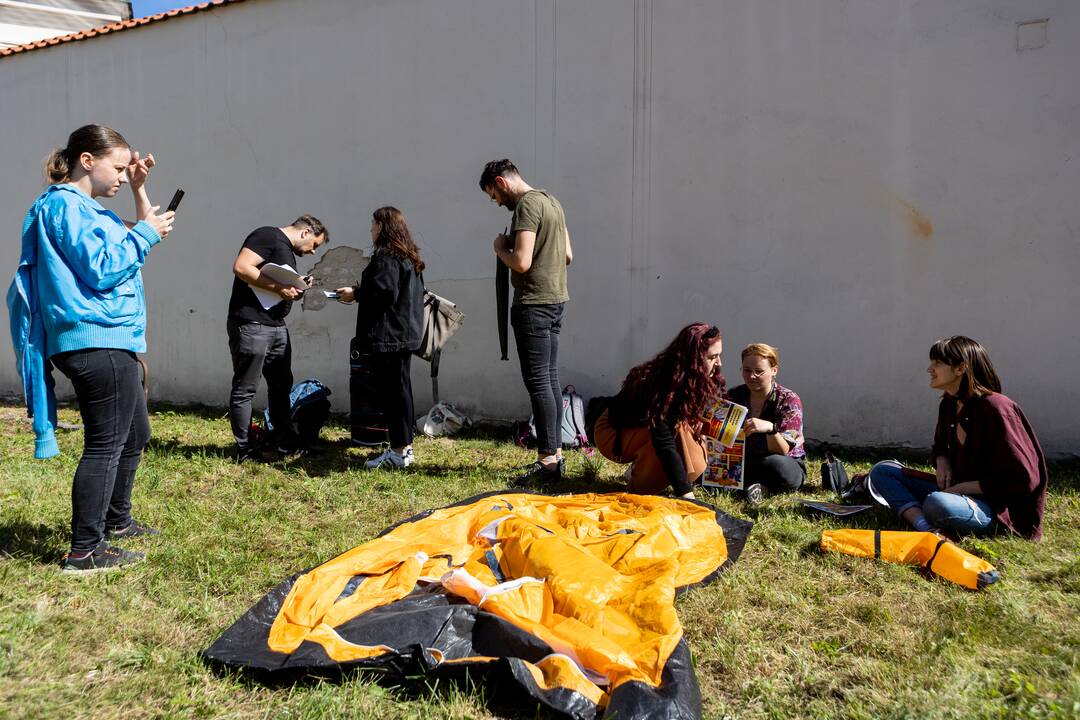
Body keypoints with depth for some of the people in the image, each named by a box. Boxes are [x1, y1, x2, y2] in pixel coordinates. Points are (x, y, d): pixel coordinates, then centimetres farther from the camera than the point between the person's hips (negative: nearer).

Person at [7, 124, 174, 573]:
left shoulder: (85, 208, 19)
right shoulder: (66, 205, -10)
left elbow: (134, 245, 25)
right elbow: (101, 270, -18)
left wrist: (139, 191, 16)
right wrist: (144, 234, -9)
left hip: (111, 341, 11)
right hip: (95, 340, -11)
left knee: (136, 435, 20)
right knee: (106, 444, -8)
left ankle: (116, 521, 36)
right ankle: (84, 552, -1)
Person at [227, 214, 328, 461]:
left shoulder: (288, 252, 22)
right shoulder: (268, 236, -7)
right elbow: (241, 267, -21)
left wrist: (298, 289, 7)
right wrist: (279, 287, -20)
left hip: (277, 328, 10)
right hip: (251, 325, -10)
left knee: (281, 385, 13)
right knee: (244, 389, -1)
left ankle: (286, 444, 22)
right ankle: (245, 451, 5)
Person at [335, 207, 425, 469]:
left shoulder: (386, 256, -14)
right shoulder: (409, 257, 17)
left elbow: (385, 292, -23)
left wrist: (355, 293, -8)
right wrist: (360, 290, 19)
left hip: (388, 336, -10)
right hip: (405, 333, 10)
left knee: (391, 391, -6)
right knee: (400, 390, 15)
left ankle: (398, 452, -2)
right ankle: (405, 446, 22)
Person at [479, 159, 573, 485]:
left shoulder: (527, 205, -13)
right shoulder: (551, 201, 17)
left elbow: (521, 262, -23)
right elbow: (567, 255, 20)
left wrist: (501, 248, -3)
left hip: (534, 304, -10)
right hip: (556, 299, 10)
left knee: (538, 382, -7)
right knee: (550, 379, 12)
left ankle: (548, 459, -4)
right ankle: (555, 452, 18)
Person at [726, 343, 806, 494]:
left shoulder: (789, 400, -10)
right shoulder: (734, 396, 1)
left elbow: (782, 451, -20)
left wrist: (770, 428, -41)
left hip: (789, 466, -3)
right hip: (743, 461, 3)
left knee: (778, 466, -39)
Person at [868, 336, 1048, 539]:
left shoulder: (995, 408, -18)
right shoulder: (949, 405, 7)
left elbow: (1022, 480, -19)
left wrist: (963, 488, -16)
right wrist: (942, 461, 0)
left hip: (994, 507, -9)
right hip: (955, 489, 9)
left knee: (937, 504, -42)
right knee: (882, 470, -4)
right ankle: (926, 528, -25)